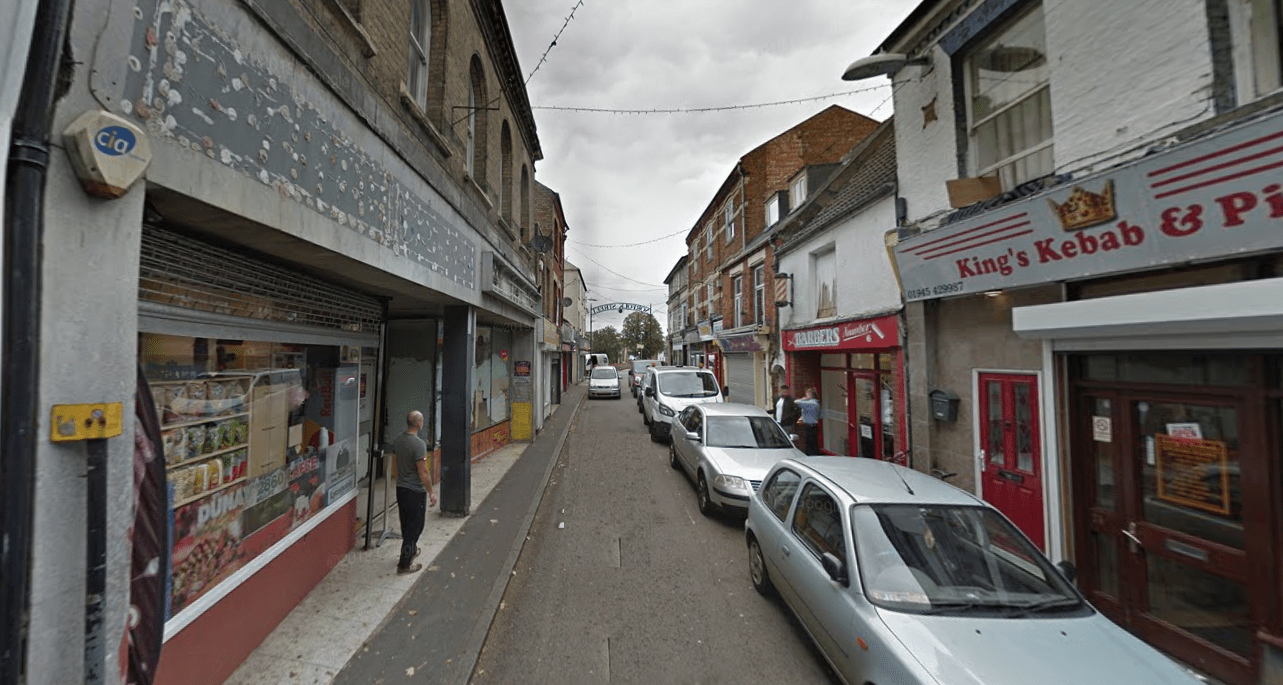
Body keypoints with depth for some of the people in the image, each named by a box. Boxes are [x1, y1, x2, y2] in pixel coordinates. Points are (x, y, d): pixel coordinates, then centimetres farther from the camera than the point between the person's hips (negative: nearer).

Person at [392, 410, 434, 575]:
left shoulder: (397, 440, 0)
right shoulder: (419, 444, -24)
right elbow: (423, 472, -23)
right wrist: (431, 492, -13)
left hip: (400, 488, 8)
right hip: (415, 491, -8)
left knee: (406, 524, 23)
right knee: (415, 527, 5)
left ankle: (411, 551, 42)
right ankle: (403, 565, 11)